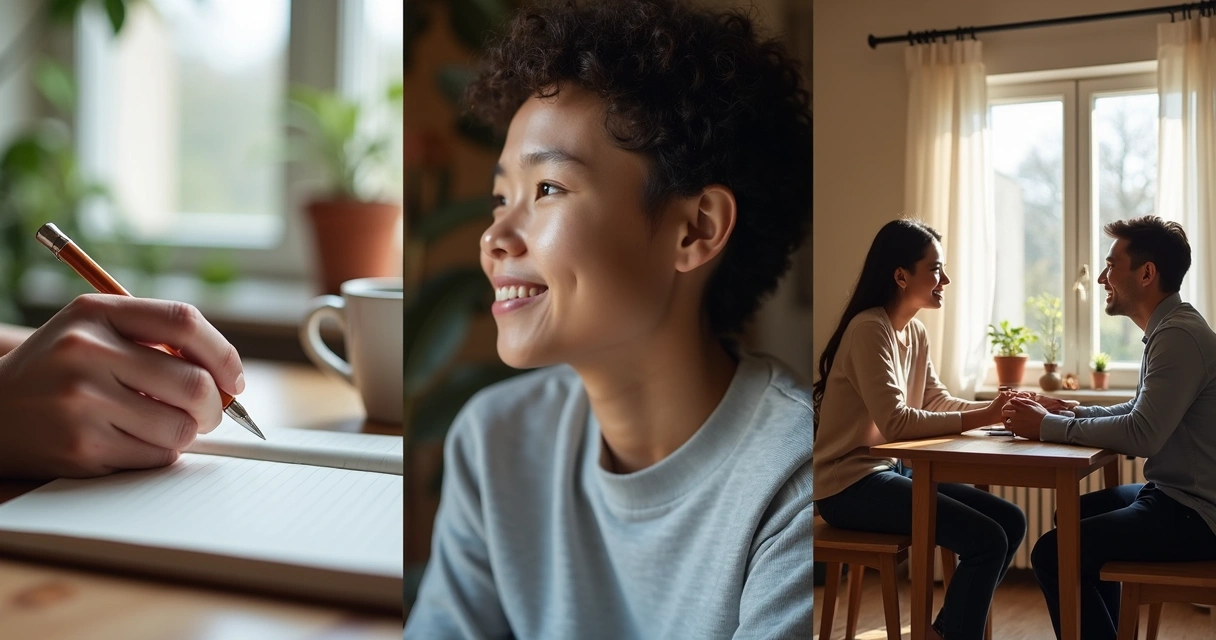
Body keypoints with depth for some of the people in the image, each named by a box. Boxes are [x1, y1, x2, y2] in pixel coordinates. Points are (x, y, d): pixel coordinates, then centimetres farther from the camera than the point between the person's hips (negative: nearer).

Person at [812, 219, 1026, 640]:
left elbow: (936, 402, 8)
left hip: (891, 469, 9)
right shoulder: (869, 330, -19)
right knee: (987, 539, -17)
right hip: (850, 484, -9)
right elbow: (895, 422, -26)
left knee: (1011, 521, 5)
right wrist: (982, 418, -24)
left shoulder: (915, 332, 10)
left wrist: (995, 409, -9)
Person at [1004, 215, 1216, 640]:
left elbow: (1141, 434, -28)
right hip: (1175, 493, 11)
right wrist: (1071, 414, 3)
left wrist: (1048, 426, -18)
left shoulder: (1179, 335, -21)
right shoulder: (1170, 328, 11)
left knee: (1054, 553, -19)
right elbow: (1140, 413, 18)